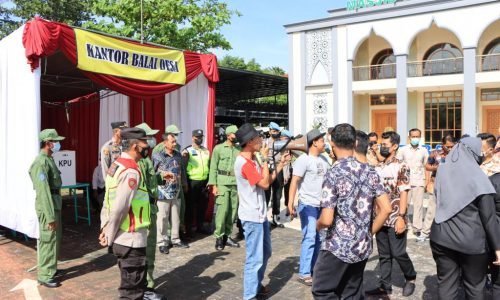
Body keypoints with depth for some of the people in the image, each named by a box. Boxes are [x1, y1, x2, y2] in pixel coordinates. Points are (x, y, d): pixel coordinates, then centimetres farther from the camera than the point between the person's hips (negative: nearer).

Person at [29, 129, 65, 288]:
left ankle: (50, 268, 33)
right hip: (47, 206, -10)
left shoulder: (49, 159, 12)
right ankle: (45, 276, 8)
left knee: (55, 238, 19)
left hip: (55, 204, 10)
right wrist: (50, 216, -23)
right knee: (48, 240, -2)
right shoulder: (41, 163, -19)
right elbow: (43, 191, -22)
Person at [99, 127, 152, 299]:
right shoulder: (131, 171, -21)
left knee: (129, 285, 23)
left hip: (121, 238, 9)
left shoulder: (116, 165, 8)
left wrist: (105, 228, 9)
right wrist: (109, 237, -12)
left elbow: (110, 201, 10)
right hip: (131, 240, -9)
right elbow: (119, 208, -24)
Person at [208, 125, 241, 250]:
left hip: (236, 184, 4)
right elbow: (213, 168, 0)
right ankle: (219, 237, 4)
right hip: (223, 183, -4)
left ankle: (227, 236, 18)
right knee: (223, 210, -7)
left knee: (233, 210, 6)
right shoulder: (218, 148, 1)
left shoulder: (240, 149, 10)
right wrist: (214, 185, -7)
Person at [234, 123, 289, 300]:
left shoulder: (252, 160, 11)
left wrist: (280, 164, 6)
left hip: (260, 214, 10)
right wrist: (265, 159, -15)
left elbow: (268, 181, 13)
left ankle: (256, 285, 38)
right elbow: (264, 183, -21)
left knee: (265, 253, 22)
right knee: (255, 258, -1)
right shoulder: (244, 163, -21)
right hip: (252, 217, -10)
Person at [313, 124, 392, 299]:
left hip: (338, 247, -6)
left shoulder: (333, 174, -17)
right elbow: (386, 209, 0)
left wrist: (318, 226, 1)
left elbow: (327, 219, -21)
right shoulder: (370, 171, 1)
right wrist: (370, 232, 10)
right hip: (363, 246, 6)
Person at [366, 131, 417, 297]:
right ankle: (385, 286, 22)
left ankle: (411, 278, 27)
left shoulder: (401, 167, -8)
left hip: (395, 219, -6)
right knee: (383, 255, 12)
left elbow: (403, 193, -13)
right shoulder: (378, 168, 9)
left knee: (398, 253, 2)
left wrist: (401, 217, -18)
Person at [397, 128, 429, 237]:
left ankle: (417, 227, 9)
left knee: (418, 205, 2)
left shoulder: (424, 151, 7)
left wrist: (427, 181, 3)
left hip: (419, 182, 1)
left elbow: (426, 167, 10)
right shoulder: (403, 150, 4)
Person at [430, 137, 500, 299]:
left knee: (446, 284, 11)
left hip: (442, 238, 4)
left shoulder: (442, 171, 0)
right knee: (474, 287, 14)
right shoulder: (478, 177, -14)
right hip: (472, 242, -3)